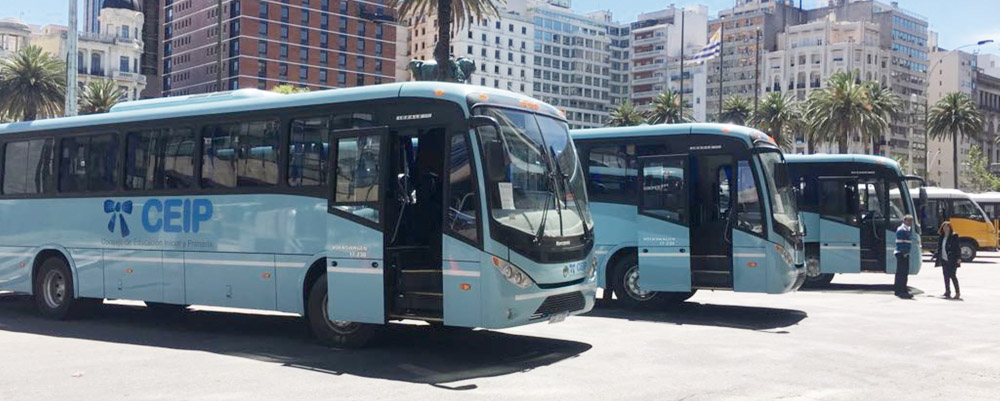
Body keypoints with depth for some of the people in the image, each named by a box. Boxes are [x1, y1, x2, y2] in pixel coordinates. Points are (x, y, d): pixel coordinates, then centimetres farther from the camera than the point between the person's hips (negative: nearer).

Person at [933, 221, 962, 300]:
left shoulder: (954, 236, -7)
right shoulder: (941, 237, 11)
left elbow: (957, 248, -11)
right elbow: (939, 248, 17)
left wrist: (958, 258, -17)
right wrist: (936, 256, 13)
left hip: (952, 260, -6)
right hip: (944, 260, 6)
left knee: (952, 275, -7)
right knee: (946, 276, 9)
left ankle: (957, 292, 0)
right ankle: (947, 291, 17)